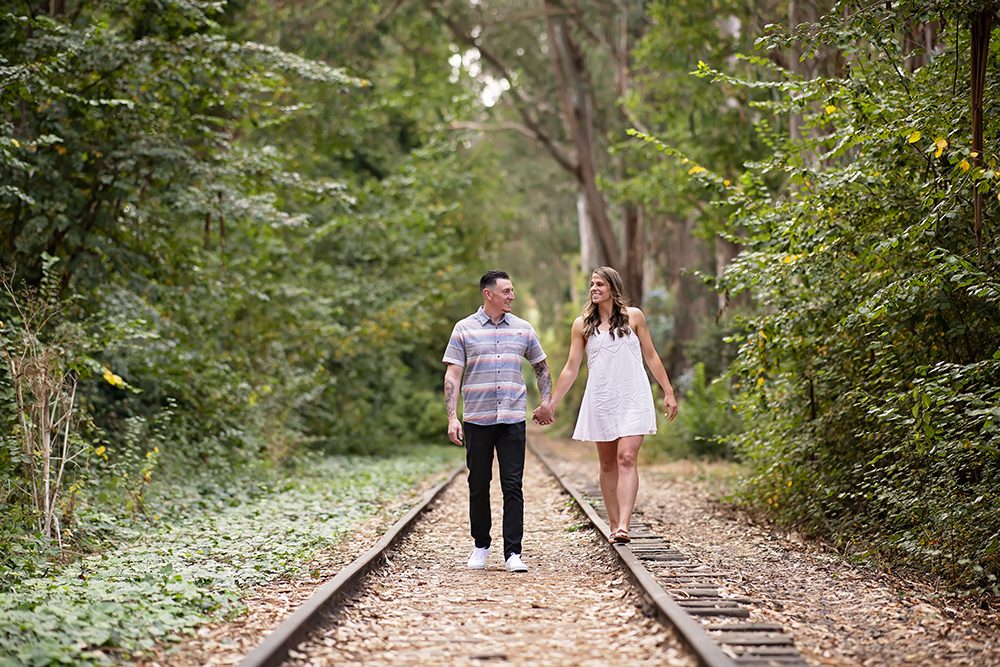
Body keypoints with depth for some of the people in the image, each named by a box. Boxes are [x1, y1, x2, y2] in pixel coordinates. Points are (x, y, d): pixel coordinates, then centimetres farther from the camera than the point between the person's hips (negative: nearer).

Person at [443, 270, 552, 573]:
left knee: (513, 486, -4)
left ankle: (512, 552, -3)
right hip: (476, 420, -1)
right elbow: (453, 376, -1)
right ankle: (480, 545, 21)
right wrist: (452, 417, -8)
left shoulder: (522, 329, 9)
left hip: (513, 419, 1)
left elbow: (541, 367, 22)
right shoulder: (464, 329, 2)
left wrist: (547, 402, 13)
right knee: (478, 485, 6)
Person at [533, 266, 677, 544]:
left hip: (632, 398, -2)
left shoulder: (633, 316, 4)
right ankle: (613, 525, 13)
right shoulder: (583, 324, 6)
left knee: (626, 458, -14)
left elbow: (651, 356, 9)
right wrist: (551, 403, 4)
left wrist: (668, 392, 4)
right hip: (600, 400, 2)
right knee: (608, 464, 6)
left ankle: (623, 526, -23)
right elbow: (571, 368, 8)